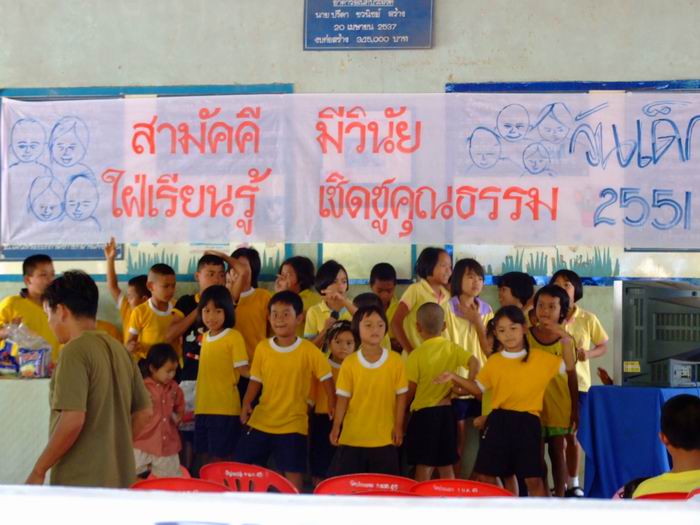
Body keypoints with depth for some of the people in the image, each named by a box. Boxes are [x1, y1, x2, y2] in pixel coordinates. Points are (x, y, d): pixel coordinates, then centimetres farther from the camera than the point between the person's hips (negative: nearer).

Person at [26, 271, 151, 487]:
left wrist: (38, 471, -12)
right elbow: (144, 412, 14)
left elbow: (73, 420, -20)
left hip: (79, 481, -8)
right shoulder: (119, 349, 11)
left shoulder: (74, 351, -12)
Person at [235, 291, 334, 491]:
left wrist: (332, 406, -3)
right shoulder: (262, 348, 0)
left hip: (293, 424, -3)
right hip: (261, 420, 3)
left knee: (293, 474, 0)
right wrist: (246, 403, -6)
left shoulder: (308, 350, -9)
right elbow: (256, 379, 7)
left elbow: (326, 377, -1)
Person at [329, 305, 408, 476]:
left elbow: (401, 396, 1)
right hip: (352, 436, 0)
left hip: (384, 437, 0)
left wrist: (398, 427, -1)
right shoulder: (349, 363, -5)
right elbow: (343, 398, -1)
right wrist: (336, 427, -4)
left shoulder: (395, 360, -5)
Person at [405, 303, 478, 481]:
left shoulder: (416, 355, -9)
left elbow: (410, 391, -10)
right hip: (447, 411, 4)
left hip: (423, 413, -4)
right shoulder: (453, 348, 2)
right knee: (446, 467, 12)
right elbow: (474, 363, -12)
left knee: (424, 467, 0)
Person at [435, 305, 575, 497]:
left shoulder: (540, 358, 0)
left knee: (533, 478, -2)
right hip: (499, 420, 3)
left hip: (527, 421, -3)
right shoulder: (494, 361, 7)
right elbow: (478, 388, 16)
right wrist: (455, 378, 2)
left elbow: (569, 366, 3)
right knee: (485, 475, 7)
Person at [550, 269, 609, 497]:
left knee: (571, 433, 6)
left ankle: (573, 483, 17)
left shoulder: (588, 319, 0)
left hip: (577, 383, 0)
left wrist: (588, 354, -12)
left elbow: (603, 346, 7)